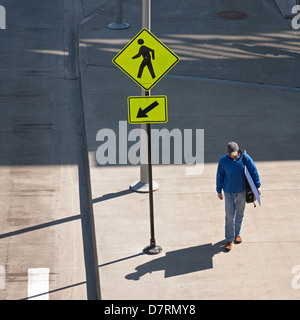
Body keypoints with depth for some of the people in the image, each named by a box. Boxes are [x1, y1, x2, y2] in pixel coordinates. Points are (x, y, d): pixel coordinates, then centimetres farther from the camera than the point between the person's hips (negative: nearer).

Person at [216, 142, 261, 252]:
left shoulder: (245, 158, -13)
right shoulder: (223, 161, -14)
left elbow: (254, 172, -3)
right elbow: (220, 176, -3)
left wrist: (258, 186, -2)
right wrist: (219, 191, 3)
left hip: (242, 191, 1)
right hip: (229, 192, -1)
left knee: (239, 214, 15)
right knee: (229, 216, -3)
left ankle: (237, 233, 36)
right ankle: (229, 240, 6)